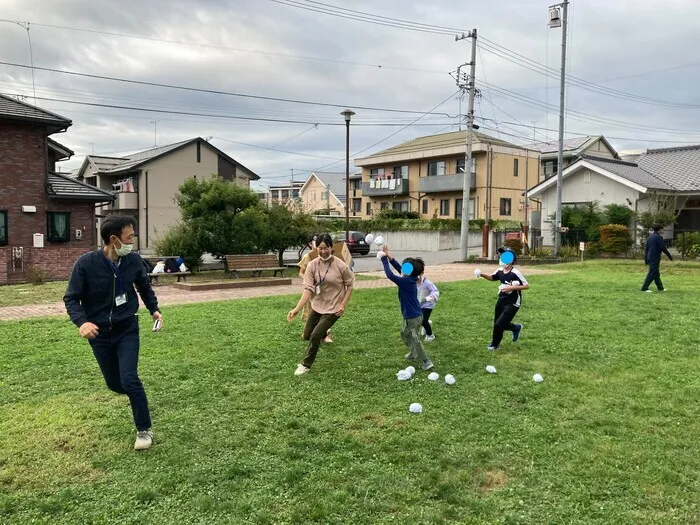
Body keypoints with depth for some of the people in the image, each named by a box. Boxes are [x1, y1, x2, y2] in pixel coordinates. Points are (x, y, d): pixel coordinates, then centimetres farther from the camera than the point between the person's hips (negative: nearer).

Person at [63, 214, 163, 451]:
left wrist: (154, 310, 1)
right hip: (100, 334, 0)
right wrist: (81, 322, -29)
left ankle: (144, 430, 4)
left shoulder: (133, 260, -10)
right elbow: (71, 298, -12)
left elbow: (145, 287, 10)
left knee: (130, 380, -12)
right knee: (114, 384, 10)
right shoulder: (86, 263, -19)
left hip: (127, 330, 0)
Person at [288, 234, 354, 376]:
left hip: (333, 308, -4)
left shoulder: (340, 265, -20)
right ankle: (324, 332, 51)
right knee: (307, 336, 15)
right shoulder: (312, 265, -13)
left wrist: (343, 305, -13)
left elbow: (350, 285, -6)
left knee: (315, 336, -10)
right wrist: (297, 309, -29)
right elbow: (308, 289, -18)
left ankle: (306, 365, 14)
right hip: (317, 306, 4)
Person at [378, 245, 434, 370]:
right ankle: (413, 353, 43)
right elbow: (398, 268, 7)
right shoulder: (411, 278, 0)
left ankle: (426, 362, 10)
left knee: (415, 339, 2)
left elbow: (390, 275, -28)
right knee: (405, 334, 29)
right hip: (416, 315, 9)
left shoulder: (405, 281, -26)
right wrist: (389, 255, 1)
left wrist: (384, 259, -20)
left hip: (412, 317, -9)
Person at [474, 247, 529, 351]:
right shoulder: (500, 270, -2)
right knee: (498, 324, 17)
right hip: (501, 300, 7)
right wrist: (482, 275, -2)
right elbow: (492, 277, 17)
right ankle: (516, 328, 44)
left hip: (512, 304, -7)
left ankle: (495, 344, 20)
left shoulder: (515, 273, -23)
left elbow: (526, 286, -20)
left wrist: (511, 288, -27)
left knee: (499, 324, -6)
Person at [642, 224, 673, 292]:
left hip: (650, 258, 9)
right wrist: (670, 256, -4)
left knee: (656, 273, 15)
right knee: (652, 273, -7)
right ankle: (644, 288, -10)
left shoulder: (650, 237, 13)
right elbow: (663, 248, -14)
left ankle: (660, 288, 23)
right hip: (655, 258, -9)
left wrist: (646, 259, 21)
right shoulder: (659, 237, -11)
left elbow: (646, 249, 16)